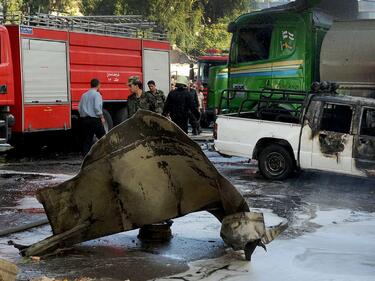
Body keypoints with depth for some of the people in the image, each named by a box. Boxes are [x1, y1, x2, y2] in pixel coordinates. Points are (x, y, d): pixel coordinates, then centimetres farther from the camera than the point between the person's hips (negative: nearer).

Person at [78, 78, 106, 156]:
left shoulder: (84, 95, 11)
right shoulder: (97, 94, -8)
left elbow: (79, 108, 10)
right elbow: (97, 107, -18)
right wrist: (102, 117, -9)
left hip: (84, 120, 7)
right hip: (94, 119, -6)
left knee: (87, 139, 8)